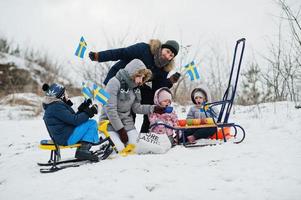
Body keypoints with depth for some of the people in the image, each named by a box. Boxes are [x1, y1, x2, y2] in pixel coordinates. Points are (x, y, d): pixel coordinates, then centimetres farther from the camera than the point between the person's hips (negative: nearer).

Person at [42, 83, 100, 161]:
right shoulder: (56, 107, -18)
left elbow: (71, 117, 17)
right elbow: (74, 120, -22)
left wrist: (81, 110, 8)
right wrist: (88, 113, -14)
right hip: (66, 138, -11)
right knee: (92, 123, -12)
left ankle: (80, 151, 13)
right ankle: (83, 150, -16)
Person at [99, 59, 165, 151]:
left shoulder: (135, 88, 5)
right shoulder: (115, 82, -17)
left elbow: (136, 108, 9)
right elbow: (110, 109, -20)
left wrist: (153, 108, -6)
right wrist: (120, 129, -19)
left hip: (127, 123, 6)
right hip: (110, 122, -6)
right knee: (119, 149, -22)